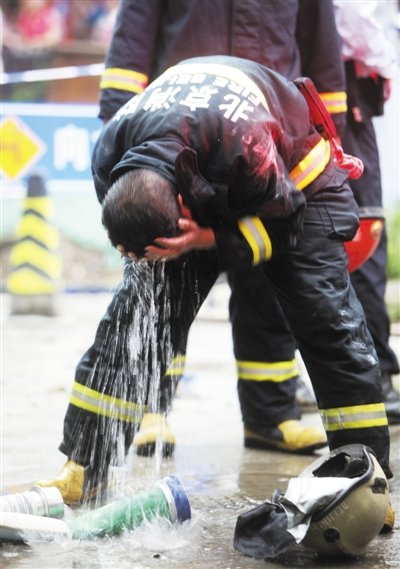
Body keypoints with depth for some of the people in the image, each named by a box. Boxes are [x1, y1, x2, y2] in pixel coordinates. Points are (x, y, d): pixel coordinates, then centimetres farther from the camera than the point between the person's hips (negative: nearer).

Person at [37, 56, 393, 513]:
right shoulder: (108, 156, -29)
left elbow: (282, 223, -28)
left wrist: (206, 240, -42)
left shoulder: (245, 145, -46)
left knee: (327, 321, -16)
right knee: (132, 319, -8)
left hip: (295, 182, -4)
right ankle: (79, 474, -3)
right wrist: (139, 249, -31)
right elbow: (129, 231, -8)